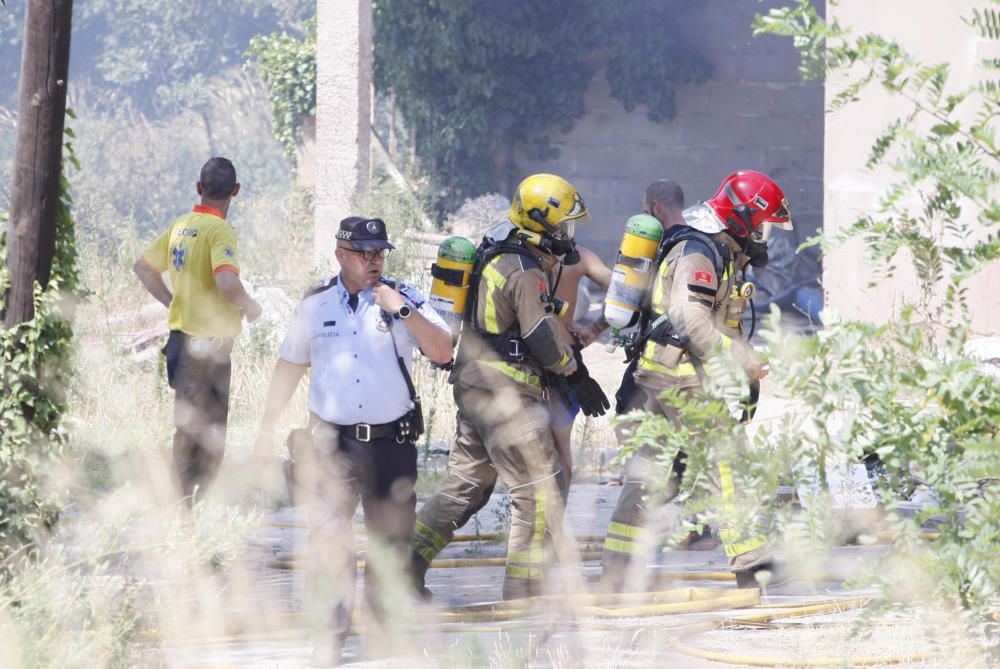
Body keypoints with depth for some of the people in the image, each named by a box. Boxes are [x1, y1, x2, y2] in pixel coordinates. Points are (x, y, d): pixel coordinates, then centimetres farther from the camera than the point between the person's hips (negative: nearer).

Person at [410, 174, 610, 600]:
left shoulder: (497, 258, 16)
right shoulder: (525, 272, -16)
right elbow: (545, 338, -18)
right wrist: (579, 378, -5)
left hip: (473, 387, 10)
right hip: (507, 397, -10)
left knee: (465, 484, 17)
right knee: (537, 490, -3)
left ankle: (407, 562, 13)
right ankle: (524, 590, -2)